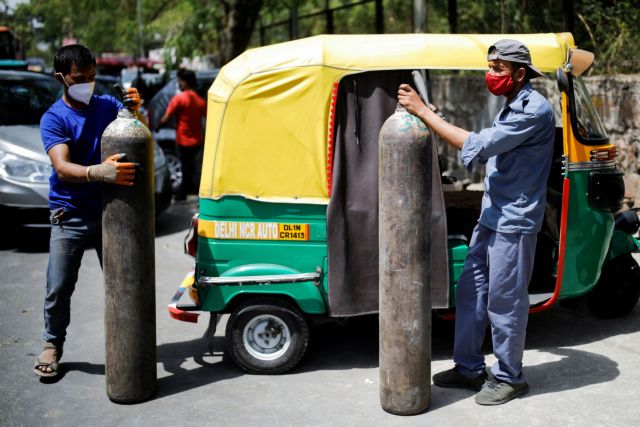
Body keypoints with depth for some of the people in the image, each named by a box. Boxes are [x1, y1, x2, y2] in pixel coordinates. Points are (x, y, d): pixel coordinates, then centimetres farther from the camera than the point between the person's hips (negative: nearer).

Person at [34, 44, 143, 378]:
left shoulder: (108, 105, 4)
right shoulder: (53, 119, -7)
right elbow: (62, 167, -22)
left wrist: (135, 110, -23)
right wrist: (99, 172, -41)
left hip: (109, 211, 3)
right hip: (70, 215, -2)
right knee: (59, 287, 0)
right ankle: (53, 344, 20)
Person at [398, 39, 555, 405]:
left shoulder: (534, 110, -18)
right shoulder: (513, 107, 15)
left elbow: (479, 145, -25)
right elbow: (490, 151, 13)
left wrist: (424, 111, -23)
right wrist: (432, 118, 2)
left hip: (513, 223, -10)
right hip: (492, 217, 10)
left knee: (504, 301, 1)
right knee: (471, 291, 13)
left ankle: (509, 378, 17)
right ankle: (469, 369, 25)